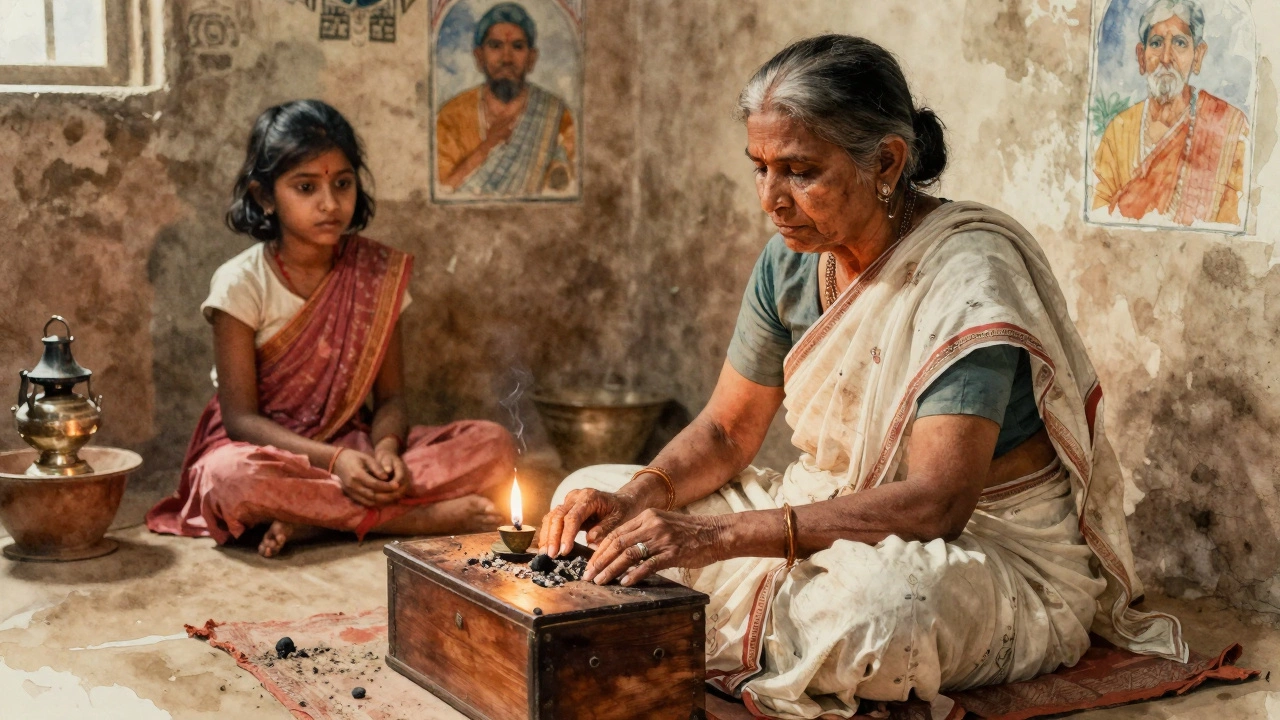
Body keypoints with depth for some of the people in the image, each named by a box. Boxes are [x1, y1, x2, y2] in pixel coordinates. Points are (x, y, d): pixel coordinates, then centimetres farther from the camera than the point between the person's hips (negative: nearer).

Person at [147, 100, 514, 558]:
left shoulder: (379, 273, 0)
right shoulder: (241, 284, -10)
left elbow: (390, 395, 2)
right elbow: (240, 417, -13)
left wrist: (386, 447, -22)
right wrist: (333, 460, -28)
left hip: (354, 449, 3)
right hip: (265, 449, -3)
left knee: (494, 446, -18)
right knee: (234, 477, -41)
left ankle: (309, 516, -25)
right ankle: (428, 515, -27)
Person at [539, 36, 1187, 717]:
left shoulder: (968, 272, -24)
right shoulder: (791, 260, -2)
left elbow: (939, 501, -32)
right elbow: (726, 429, 8)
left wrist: (722, 536, -38)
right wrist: (636, 499, -14)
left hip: (998, 551, -6)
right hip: (833, 519, 6)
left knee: (883, 597, -42)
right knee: (591, 500, -1)